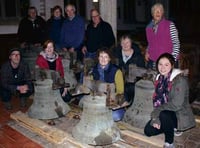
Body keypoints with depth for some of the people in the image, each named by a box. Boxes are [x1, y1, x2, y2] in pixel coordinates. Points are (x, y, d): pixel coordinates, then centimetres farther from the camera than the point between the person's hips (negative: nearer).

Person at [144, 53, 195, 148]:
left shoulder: (180, 80, -23)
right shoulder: (160, 78, 0)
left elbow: (176, 105, -28)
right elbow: (156, 100, 0)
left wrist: (156, 111, -20)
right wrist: (155, 118, -12)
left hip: (180, 115, -7)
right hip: (164, 112, 7)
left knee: (163, 114, -36)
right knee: (148, 131, -3)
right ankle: (172, 127, 21)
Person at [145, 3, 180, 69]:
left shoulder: (170, 25, -5)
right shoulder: (149, 27, 9)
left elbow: (176, 43, -6)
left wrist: (173, 59, -13)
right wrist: (147, 52, 5)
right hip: (153, 62, 4)